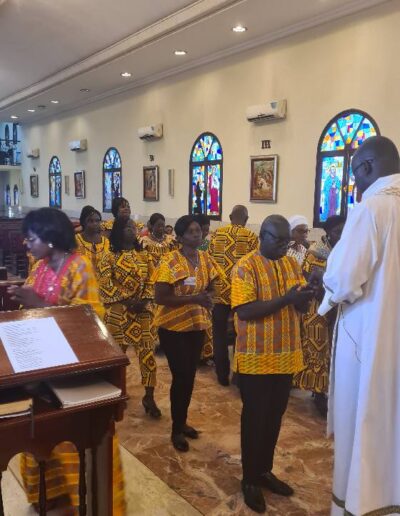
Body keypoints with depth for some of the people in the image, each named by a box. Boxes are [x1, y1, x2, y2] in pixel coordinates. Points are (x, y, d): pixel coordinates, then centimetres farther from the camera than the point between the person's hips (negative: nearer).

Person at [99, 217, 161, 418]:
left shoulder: (144, 255, 7)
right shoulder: (110, 257, -3)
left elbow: (152, 281, 5)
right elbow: (105, 285, -9)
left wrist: (144, 301, -10)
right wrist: (127, 301, -15)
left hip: (143, 311, 2)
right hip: (118, 312, -2)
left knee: (147, 352, 0)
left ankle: (149, 397, 11)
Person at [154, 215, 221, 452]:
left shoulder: (206, 260, 1)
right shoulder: (170, 262, -17)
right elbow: (160, 298, -21)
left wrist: (209, 297, -10)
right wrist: (194, 298, -28)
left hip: (197, 326, 6)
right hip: (174, 327, -6)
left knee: (190, 375, 15)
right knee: (180, 376, 0)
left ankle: (183, 421, 34)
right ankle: (177, 429, 18)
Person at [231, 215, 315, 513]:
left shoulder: (292, 264, 7)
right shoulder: (246, 267, -13)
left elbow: (301, 306, 8)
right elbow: (244, 311, -21)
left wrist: (304, 298, -16)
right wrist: (285, 299, -26)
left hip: (286, 355, 6)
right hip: (256, 357, -6)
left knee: (275, 416, 17)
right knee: (255, 418, 6)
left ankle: (265, 470, 35)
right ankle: (250, 480, 23)